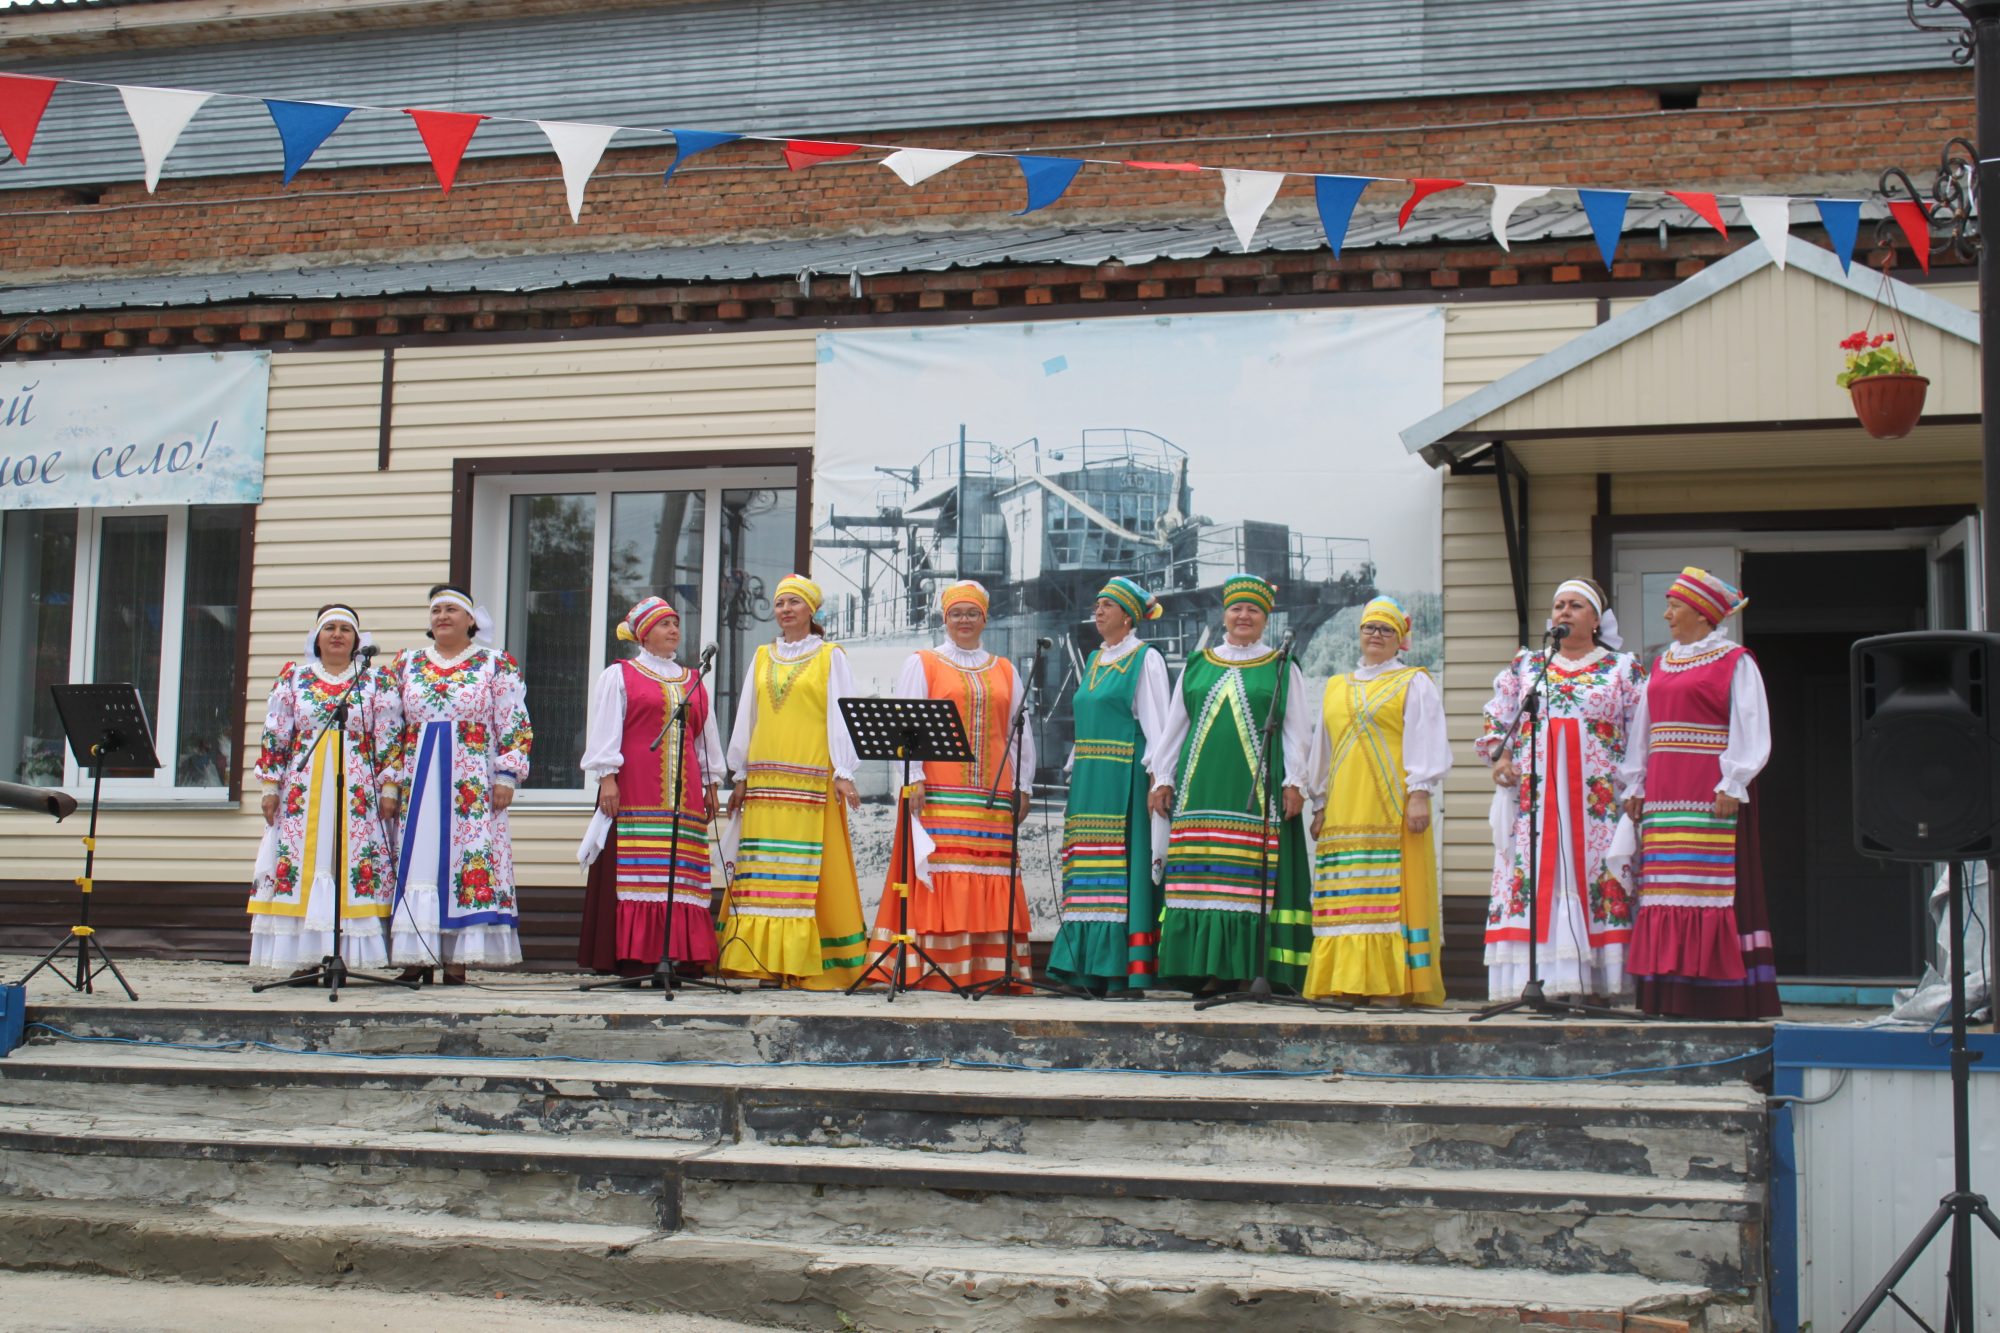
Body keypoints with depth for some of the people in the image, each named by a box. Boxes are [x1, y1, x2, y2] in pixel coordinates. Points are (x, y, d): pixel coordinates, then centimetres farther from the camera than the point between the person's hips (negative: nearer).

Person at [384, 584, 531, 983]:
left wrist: (506, 775, -8)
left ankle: (457, 959, -6)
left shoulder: (496, 665, 6)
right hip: (418, 781, 3)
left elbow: (514, 726, 2)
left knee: (469, 861, -8)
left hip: (473, 784, -3)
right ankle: (418, 956, 0)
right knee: (417, 865, -2)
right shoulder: (407, 664, 15)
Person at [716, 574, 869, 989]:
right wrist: (740, 775, 14)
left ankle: (810, 963, -6)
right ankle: (766, 959, 1)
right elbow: (746, 717, 18)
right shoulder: (762, 657, 16)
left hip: (812, 779, -4)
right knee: (763, 873, -1)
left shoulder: (830, 657, 5)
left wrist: (843, 774, -9)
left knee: (809, 870, -8)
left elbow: (840, 716, -1)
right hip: (765, 779, 4)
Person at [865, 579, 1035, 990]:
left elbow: (1022, 732, 17)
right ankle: (939, 968, -11)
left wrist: (1023, 786, 9)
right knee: (941, 873, -10)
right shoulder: (922, 663, 9)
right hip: (938, 792, -3)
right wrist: (913, 778, -10)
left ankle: (988, 968, -2)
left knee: (990, 877, -3)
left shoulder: (1005, 671, 18)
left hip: (993, 794, 3)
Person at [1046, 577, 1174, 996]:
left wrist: (1159, 779, -16)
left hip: (1124, 781, -7)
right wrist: (1075, 775, 17)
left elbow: (1156, 722, -8)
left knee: (1122, 868, -10)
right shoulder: (1094, 662, 19)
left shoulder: (1145, 660, -2)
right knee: (1089, 875, 4)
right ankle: (1091, 967, 6)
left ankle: (1126, 972, -10)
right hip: (1089, 779, 7)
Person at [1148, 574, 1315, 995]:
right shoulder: (1197, 666, 15)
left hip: (1256, 788, -3)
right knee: (1199, 877, -2)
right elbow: (1174, 727, 17)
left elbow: (1297, 731, 5)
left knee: (1247, 877, -7)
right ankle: (1199, 966, -1)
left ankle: (1231, 968, -7)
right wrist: (1164, 780, 11)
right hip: (1201, 784, 3)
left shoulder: (1282, 670, 9)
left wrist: (1294, 782, -5)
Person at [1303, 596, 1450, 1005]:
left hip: (1392, 810, -4)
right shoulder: (1336, 688, 22)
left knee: (1395, 892, -10)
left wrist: (1419, 794, -13)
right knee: (1347, 899, -2)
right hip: (1344, 812, 5)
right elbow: (1322, 749, 23)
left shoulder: (1414, 683, 8)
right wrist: (1320, 805, 16)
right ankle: (1348, 979, -2)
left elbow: (1425, 741, -1)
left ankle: (1398, 982, -11)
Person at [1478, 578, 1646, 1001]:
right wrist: (1500, 756, 0)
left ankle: (1595, 983, -7)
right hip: (1534, 801, 2)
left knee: (1599, 880, -8)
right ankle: (1534, 981, -9)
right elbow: (1496, 720, 19)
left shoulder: (1623, 669, 11)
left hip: (1599, 802, -2)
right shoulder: (1525, 665, 18)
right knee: (1531, 880, -8)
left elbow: (1642, 736, 6)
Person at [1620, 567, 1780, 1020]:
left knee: (1712, 885, -9)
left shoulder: (1734, 662, 0)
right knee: (1665, 891, 1)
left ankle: (1720, 994, -7)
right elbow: (1641, 731, 21)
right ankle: (1671, 994, 2)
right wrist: (1635, 786, 13)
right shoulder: (1662, 665, 20)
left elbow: (1750, 729, -6)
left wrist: (1732, 785, -14)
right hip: (1664, 796, 6)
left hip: (1710, 794, -6)